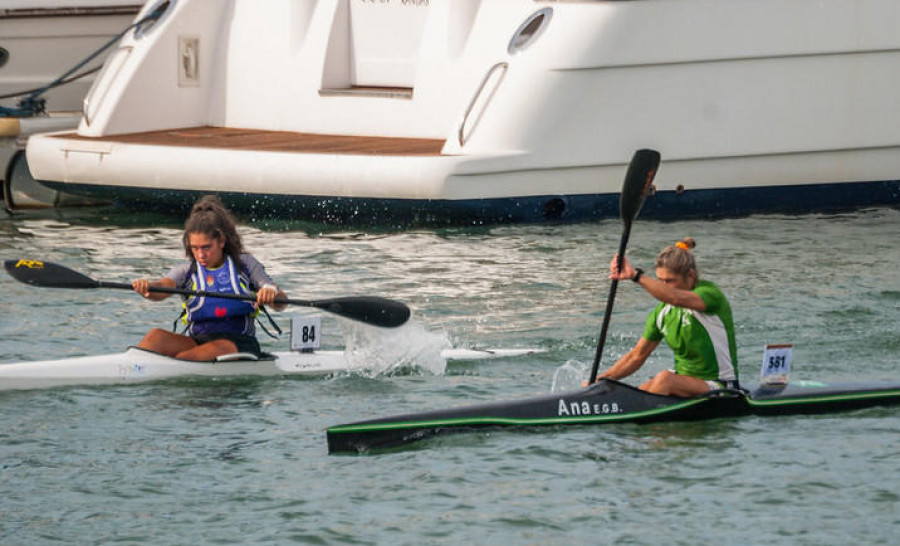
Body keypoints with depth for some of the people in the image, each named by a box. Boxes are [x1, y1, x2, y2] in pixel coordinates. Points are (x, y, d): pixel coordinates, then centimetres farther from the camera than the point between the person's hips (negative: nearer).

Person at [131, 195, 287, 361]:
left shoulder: (245, 264, 6)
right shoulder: (186, 270, 10)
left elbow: (281, 303, -1)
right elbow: (164, 285, -11)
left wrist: (272, 293, -27)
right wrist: (147, 288, -36)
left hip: (240, 343, -2)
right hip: (198, 340, 2)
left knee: (219, 349, -38)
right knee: (156, 337, -26)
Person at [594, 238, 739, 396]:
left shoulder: (710, 293, -14)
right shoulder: (662, 313, 6)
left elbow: (676, 298, -36)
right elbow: (637, 355, 12)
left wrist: (636, 275, -46)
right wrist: (602, 379, 1)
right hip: (682, 380, 6)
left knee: (665, 379, -32)